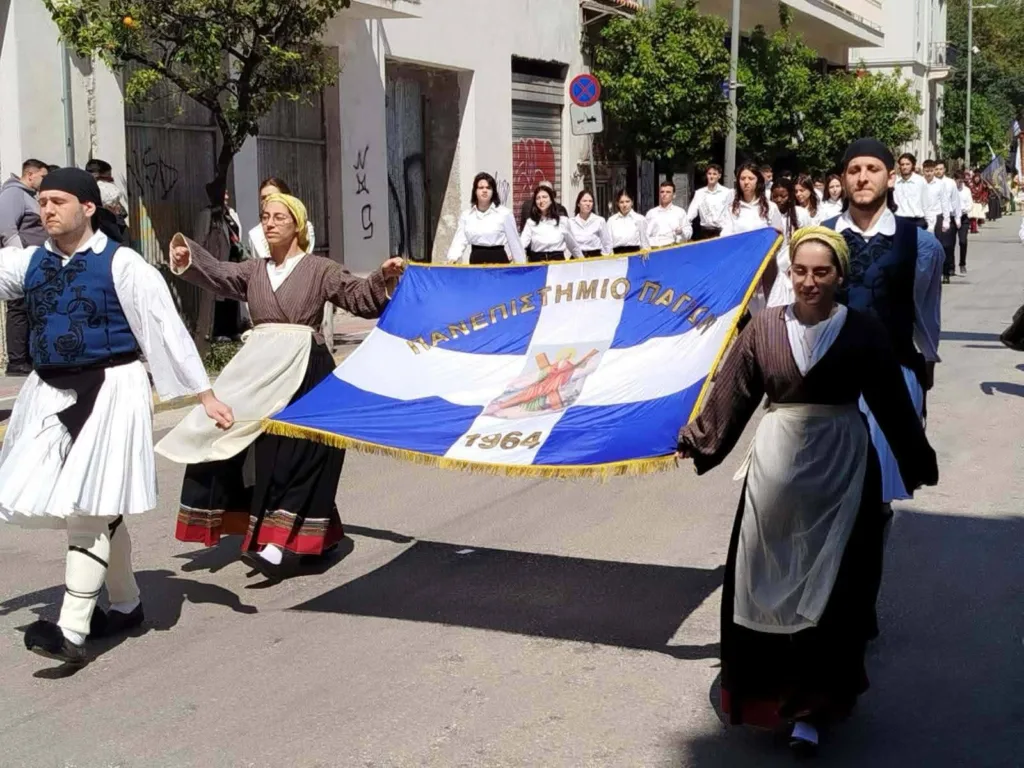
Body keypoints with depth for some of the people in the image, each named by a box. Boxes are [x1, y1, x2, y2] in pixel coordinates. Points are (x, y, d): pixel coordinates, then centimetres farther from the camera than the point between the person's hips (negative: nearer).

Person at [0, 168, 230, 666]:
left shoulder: (121, 265, -8)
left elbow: (166, 330, -8)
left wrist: (204, 395, -8)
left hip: (109, 391, -6)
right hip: (50, 396, 6)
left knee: (88, 507, -10)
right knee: (96, 510, 14)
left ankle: (72, 632, -11)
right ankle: (126, 604, 31)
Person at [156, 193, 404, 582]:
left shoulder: (319, 270, 2)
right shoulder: (254, 270, 14)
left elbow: (360, 296, -2)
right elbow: (218, 274, 2)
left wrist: (384, 278, -19)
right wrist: (188, 258, -14)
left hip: (306, 373, -5)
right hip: (260, 371, 5)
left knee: (297, 455, -10)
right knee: (265, 454, 6)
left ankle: (287, 542, -12)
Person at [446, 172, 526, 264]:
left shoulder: (504, 213, -2)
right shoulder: (466, 215, 7)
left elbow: (514, 243, 2)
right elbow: (460, 241, -1)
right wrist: (453, 258, -20)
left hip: (498, 259, -3)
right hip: (476, 260, 3)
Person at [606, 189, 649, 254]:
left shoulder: (640, 219, 3)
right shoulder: (611, 220, 8)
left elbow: (645, 243, 7)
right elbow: (608, 243, 9)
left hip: (634, 253, -1)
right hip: (617, 254, 1)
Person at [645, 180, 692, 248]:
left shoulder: (680, 212, 13)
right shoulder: (651, 213, 16)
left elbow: (689, 232, 10)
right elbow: (646, 234, 10)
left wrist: (681, 232, -10)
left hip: (674, 246, 0)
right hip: (655, 248, 0)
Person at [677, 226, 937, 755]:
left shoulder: (862, 331, -5)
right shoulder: (764, 328, -1)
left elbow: (893, 404, 1)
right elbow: (731, 395, 4)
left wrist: (917, 464, 7)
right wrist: (695, 442, 5)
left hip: (840, 467, -1)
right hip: (777, 464, 2)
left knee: (830, 586, 2)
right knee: (766, 583, 7)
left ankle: (811, 707, 9)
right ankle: (769, 686, 27)